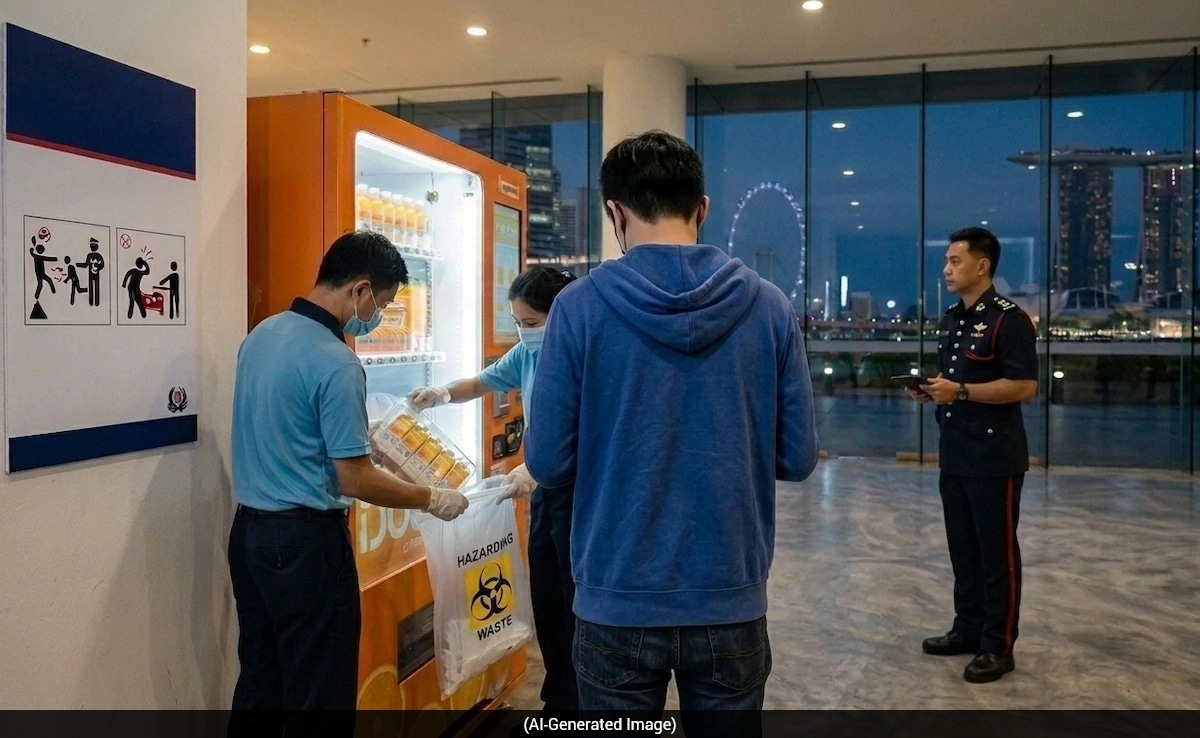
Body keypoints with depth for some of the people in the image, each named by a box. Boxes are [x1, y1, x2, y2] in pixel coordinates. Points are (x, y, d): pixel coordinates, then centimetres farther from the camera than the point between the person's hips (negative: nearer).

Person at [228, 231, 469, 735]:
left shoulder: (262, 334, 6)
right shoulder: (335, 362, -20)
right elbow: (356, 480, -18)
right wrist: (431, 499, -5)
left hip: (249, 529, 9)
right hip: (304, 539, -9)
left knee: (258, 680, 18)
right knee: (319, 695, 4)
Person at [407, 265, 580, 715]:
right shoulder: (526, 353, 4)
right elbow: (482, 383, 15)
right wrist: (444, 394, -5)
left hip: (577, 491, -8)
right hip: (545, 489, 8)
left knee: (577, 603, 3)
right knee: (545, 599, 16)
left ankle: (582, 703, 20)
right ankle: (557, 701, 32)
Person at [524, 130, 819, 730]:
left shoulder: (580, 306, -10)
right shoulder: (769, 307, -4)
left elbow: (548, 463, -8)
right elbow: (798, 458, -1)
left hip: (617, 603, -1)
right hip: (732, 602, 2)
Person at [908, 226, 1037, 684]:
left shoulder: (1008, 319, -13)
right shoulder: (950, 320, 14)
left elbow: (1024, 386, -19)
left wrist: (960, 391, -22)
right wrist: (931, 391, 5)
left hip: (994, 457, -8)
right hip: (953, 454, 9)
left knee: (997, 552, 1)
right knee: (963, 548, 15)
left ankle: (998, 646, 10)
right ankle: (968, 630, 27)